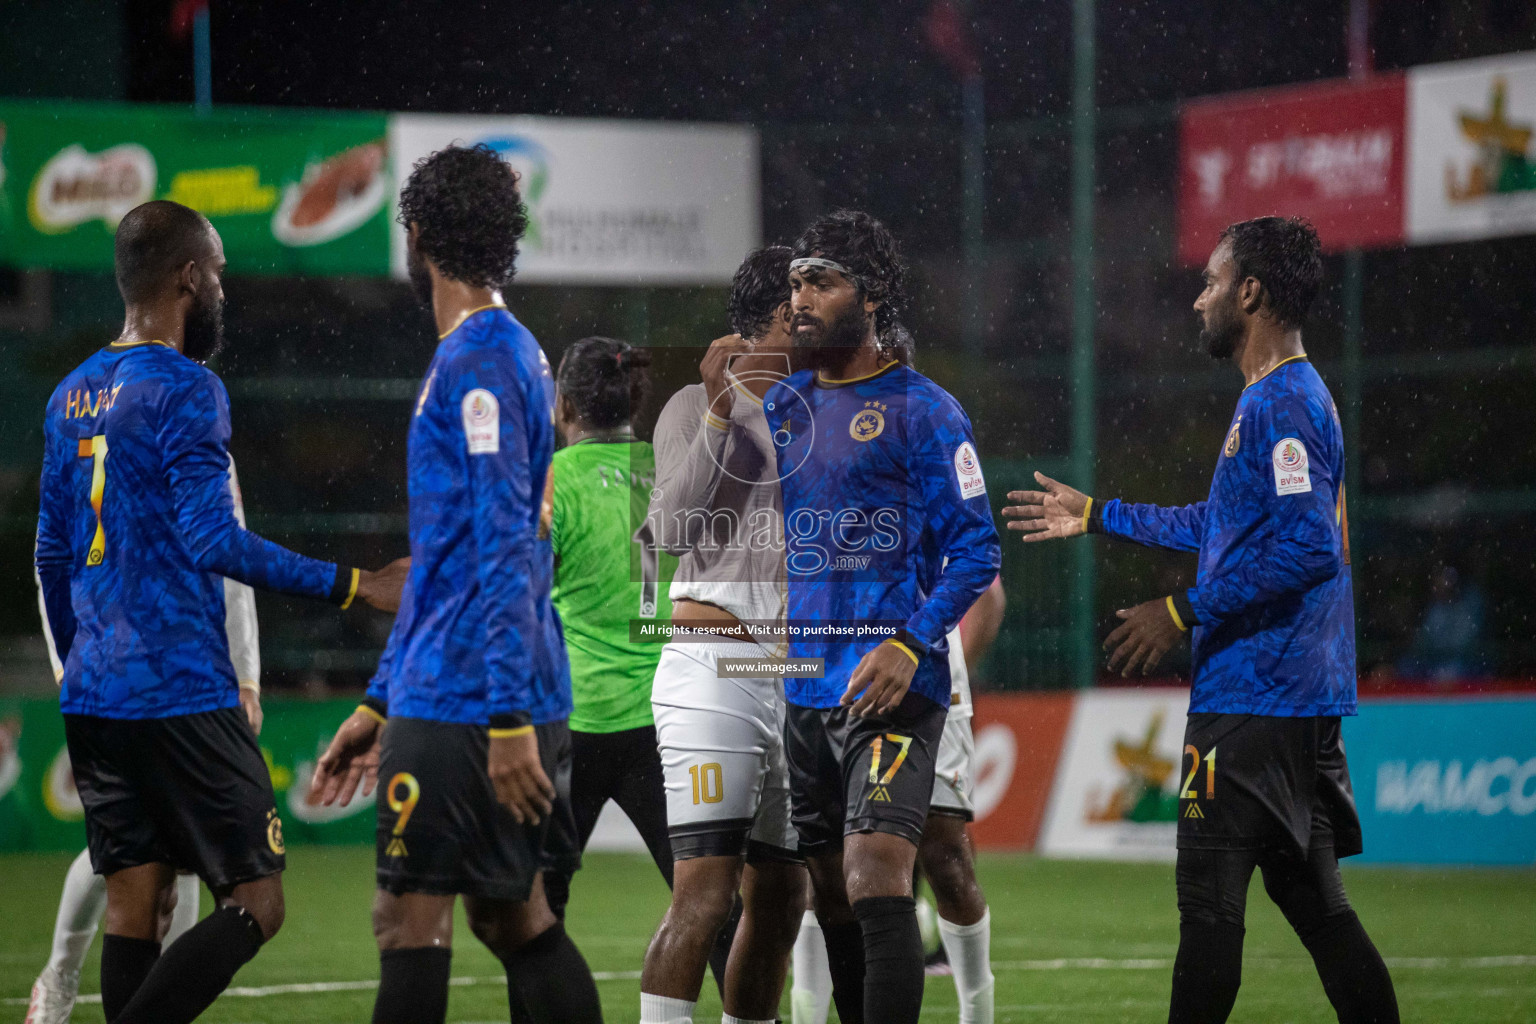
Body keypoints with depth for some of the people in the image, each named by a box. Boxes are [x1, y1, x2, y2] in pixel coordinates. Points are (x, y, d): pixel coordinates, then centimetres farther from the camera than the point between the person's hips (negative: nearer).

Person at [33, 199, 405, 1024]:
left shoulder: (71, 396, 14)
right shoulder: (183, 389, -10)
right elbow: (214, 543, -19)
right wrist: (351, 586, -16)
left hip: (92, 698, 8)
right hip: (180, 698, -8)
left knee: (135, 908, 8)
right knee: (253, 904, -4)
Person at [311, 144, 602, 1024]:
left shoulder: (477, 362, -12)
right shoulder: (508, 352, 18)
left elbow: (505, 550, -20)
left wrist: (509, 719, -23)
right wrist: (383, 702, 26)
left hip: (464, 707, -10)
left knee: (410, 919, -8)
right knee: (515, 918, 12)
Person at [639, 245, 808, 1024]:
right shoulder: (699, 406, 0)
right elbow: (671, 531, -16)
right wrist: (720, 413, -21)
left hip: (804, 681, 7)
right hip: (715, 671, -7)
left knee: (779, 899, 7)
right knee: (705, 891, -16)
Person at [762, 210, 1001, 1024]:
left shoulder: (921, 410, -4)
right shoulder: (783, 407, 15)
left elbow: (975, 552, -8)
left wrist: (909, 645, -18)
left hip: (888, 685, -6)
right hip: (802, 684, 6)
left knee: (876, 880, -18)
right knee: (831, 897, 10)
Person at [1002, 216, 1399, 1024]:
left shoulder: (1280, 405, -14)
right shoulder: (1293, 396, 18)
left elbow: (1308, 546, -25)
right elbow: (1225, 525, 31)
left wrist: (1184, 611, -19)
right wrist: (1097, 517, 35)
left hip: (1253, 705, -10)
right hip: (1299, 704, 10)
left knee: (1209, 904, -6)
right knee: (1312, 902, 9)